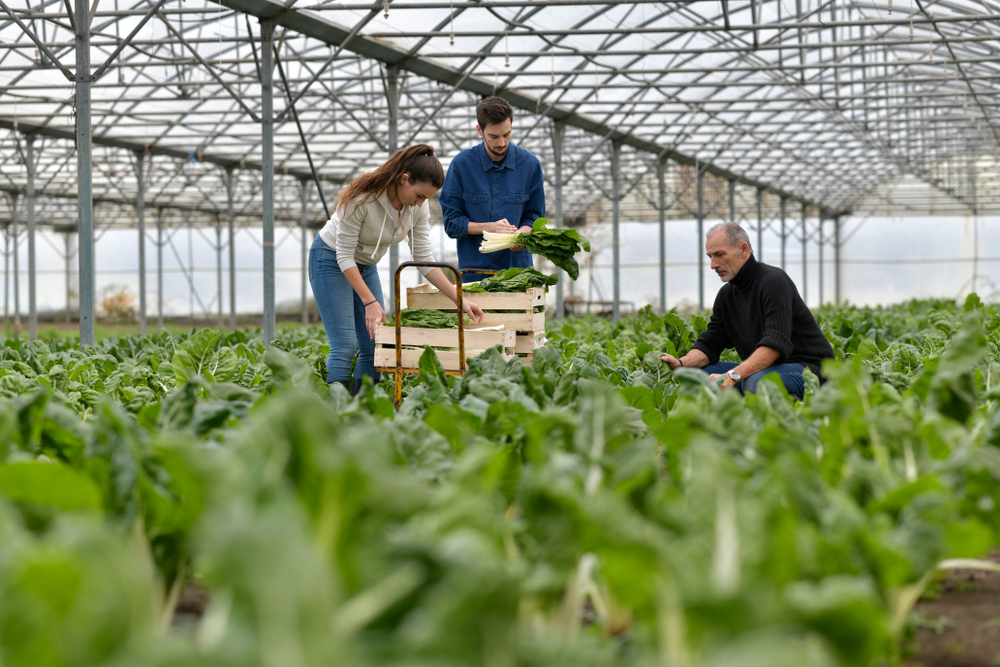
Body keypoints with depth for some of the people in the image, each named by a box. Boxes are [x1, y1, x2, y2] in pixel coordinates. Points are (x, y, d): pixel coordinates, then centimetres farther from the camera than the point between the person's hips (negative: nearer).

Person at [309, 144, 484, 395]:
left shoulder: (418, 207, -13)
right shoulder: (361, 198, -32)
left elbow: (424, 258, -6)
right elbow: (344, 256, -26)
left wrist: (460, 300, -12)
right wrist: (370, 302, -30)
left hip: (366, 266, 6)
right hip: (331, 261, -6)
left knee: (375, 346, -3)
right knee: (345, 345, -16)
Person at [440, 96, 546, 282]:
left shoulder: (530, 164, 2)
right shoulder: (462, 164, -2)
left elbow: (534, 217, 9)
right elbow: (451, 222, 0)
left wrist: (521, 234, -14)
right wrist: (490, 227, -15)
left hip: (517, 266, 1)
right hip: (473, 267, -1)